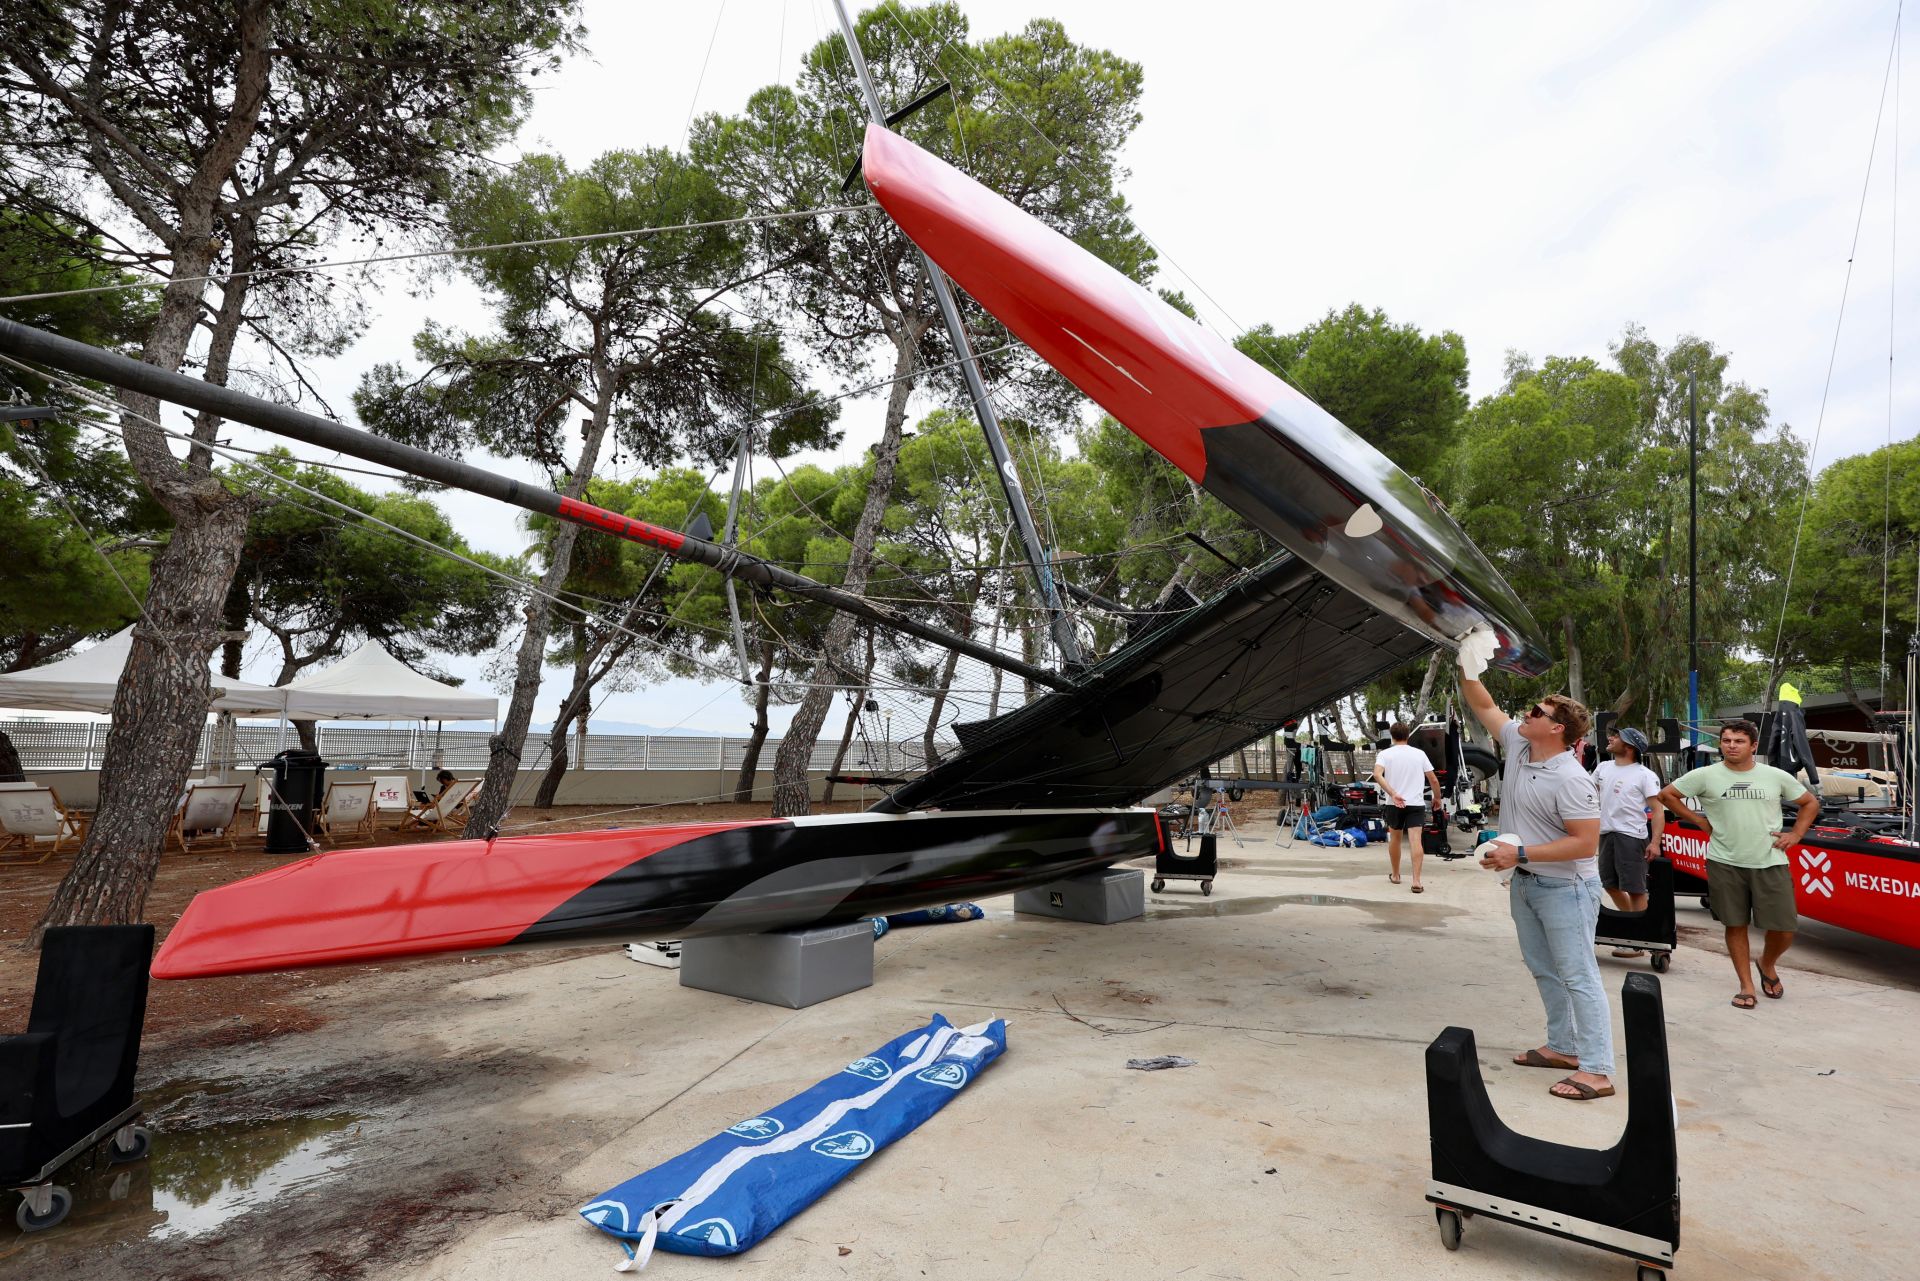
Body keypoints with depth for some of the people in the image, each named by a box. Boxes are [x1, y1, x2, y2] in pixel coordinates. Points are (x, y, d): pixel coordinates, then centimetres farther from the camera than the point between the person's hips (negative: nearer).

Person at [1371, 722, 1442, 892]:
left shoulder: (1385, 754, 1)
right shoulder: (1419, 754, 6)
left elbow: (1377, 775, -18)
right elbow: (1433, 780, 7)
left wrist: (1393, 794, -22)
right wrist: (1437, 798, 22)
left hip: (1395, 803, 0)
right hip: (1416, 803, 0)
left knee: (1394, 838, 17)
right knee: (1415, 840, -8)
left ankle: (1395, 875, 29)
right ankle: (1416, 881, -18)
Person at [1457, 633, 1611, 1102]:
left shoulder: (1571, 779, -23)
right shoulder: (1517, 744, 0)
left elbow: (1585, 842, -25)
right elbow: (1484, 707, 12)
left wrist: (1521, 853, -27)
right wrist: (1467, 668, 0)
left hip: (1565, 888, -9)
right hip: (1525, 884, 9)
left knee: (1577, 975, -4)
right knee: (1543, 970, 18)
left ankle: (1597, 1070, 2)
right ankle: (1562, 1047, 31)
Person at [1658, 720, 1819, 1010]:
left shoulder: (1776, 776, 3)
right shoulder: (1705, 776, -3)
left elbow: (1811, 803, 17)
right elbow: (1667, 795, 5)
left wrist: (1795, 835, 5)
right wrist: (1701, 822, 2)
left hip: (1769, 863, 1)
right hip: (1725, 863, -1)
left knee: (1784, 929, 1)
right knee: (1736, 925, 6)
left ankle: (1767, 964, 33)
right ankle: (1747, 986, 19)